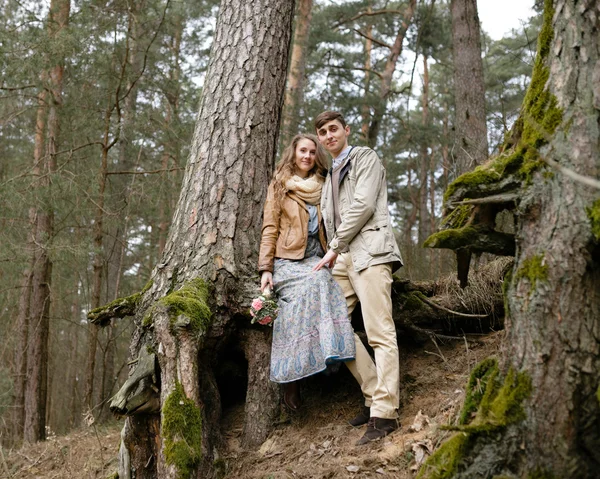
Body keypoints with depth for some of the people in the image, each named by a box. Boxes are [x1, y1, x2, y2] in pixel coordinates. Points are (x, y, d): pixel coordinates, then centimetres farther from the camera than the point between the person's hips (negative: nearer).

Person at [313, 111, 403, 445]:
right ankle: (374, 395, 10)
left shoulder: (365, 158, 5)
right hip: (343, 258, 9)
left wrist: (334, 248, -8)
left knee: (380, 333, -13)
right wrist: (334, 253, 6)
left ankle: (385, 412, -17)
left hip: (369, 250, -8)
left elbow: (364, 205, -8)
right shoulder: (331, 175, 27)